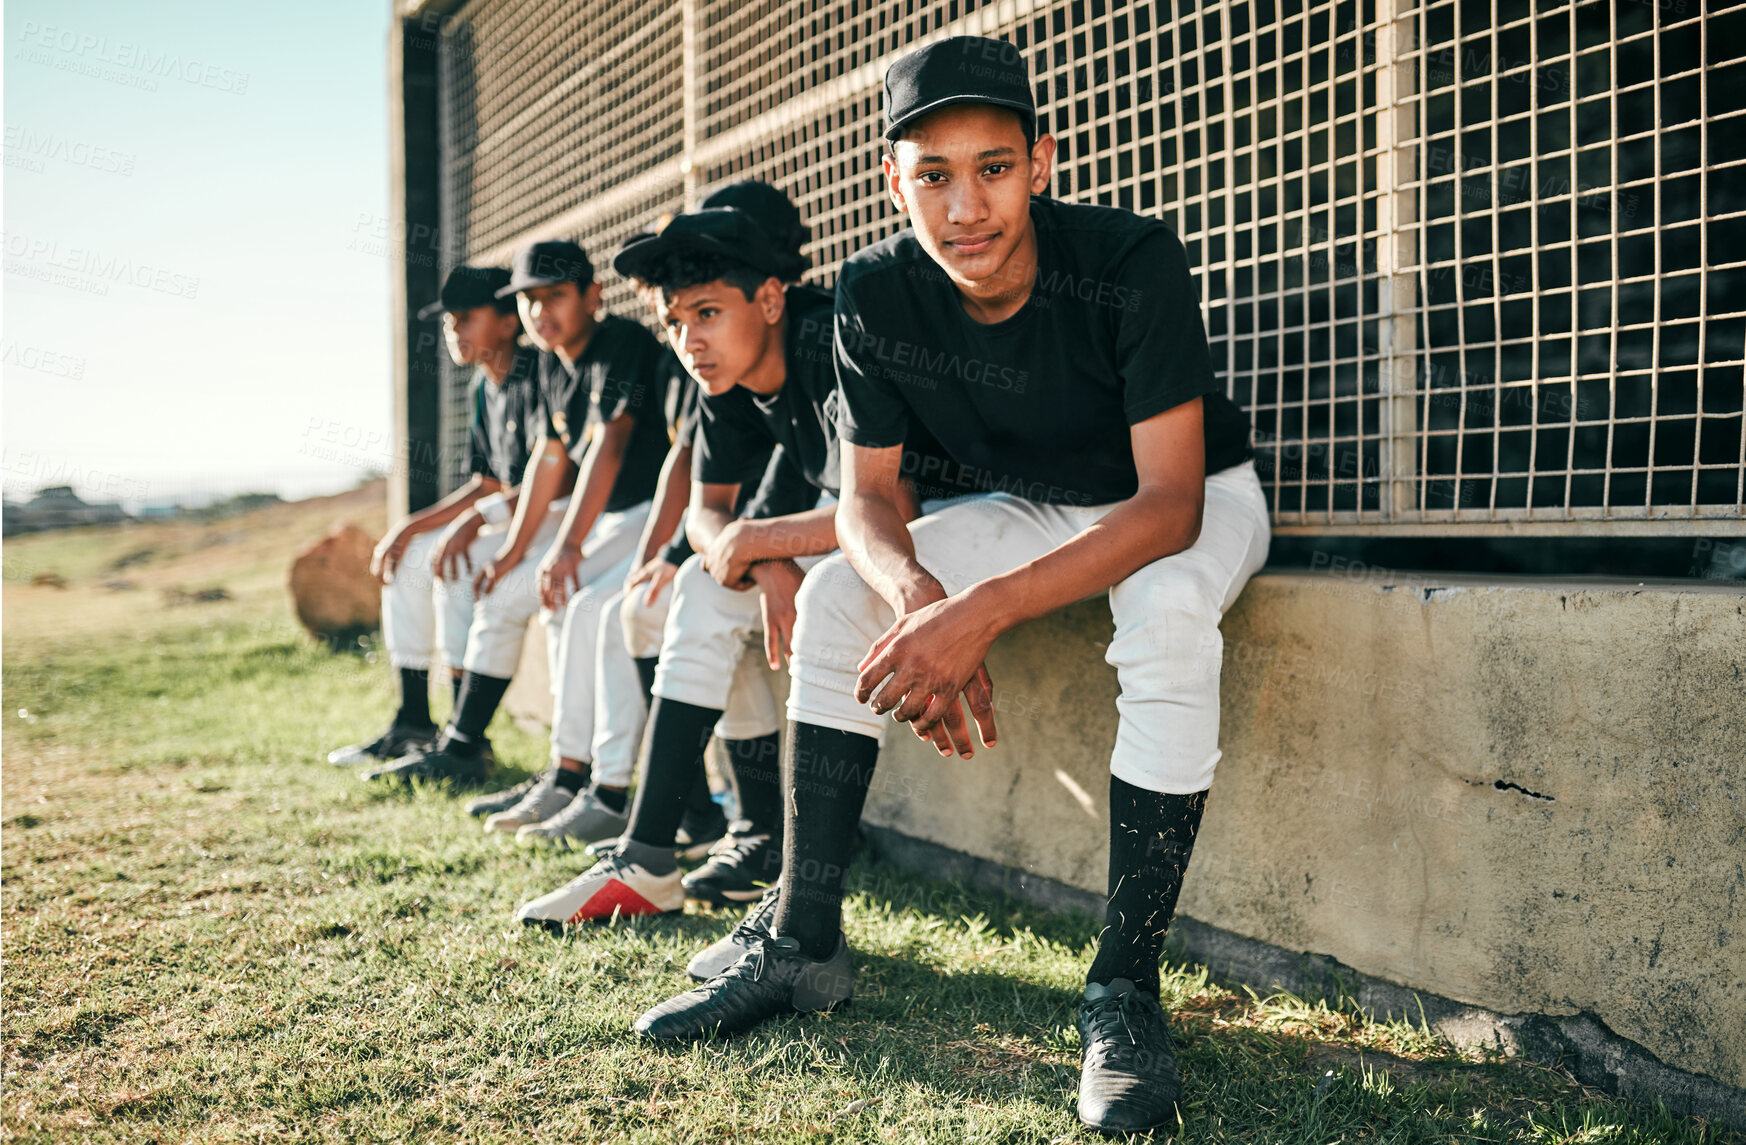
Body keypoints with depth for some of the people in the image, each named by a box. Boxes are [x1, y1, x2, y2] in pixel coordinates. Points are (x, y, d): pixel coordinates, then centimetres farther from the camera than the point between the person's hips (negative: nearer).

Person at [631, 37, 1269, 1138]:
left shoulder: (1132, 263, -30)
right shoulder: (875, 296, -17)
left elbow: (1169, 504, -34)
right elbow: (867, 495, -10)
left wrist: (984, 610, -46)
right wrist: (915, 595, -35)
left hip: (1191, 501, -4)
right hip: (1030, 507, 5)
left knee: (1167, 616, -38)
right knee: (837, 595, -11)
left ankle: (1124, 990, -26)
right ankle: (805, 947, -4)